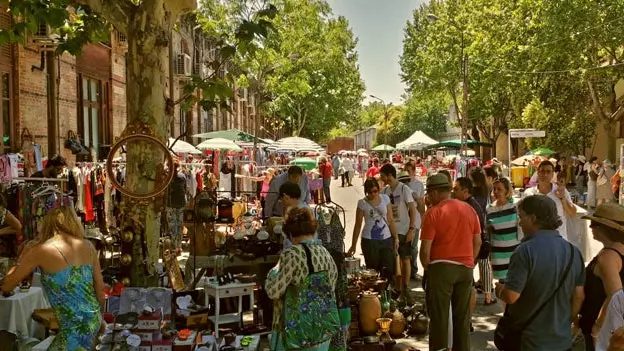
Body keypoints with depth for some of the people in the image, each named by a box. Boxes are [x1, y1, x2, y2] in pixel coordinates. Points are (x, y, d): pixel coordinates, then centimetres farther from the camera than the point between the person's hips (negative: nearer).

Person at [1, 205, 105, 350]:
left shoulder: (42, 251, -10)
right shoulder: (88, 246, 3)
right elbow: (100, 288, 9)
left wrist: (22, 257, 15)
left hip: (75, 327, -6)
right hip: (94, 320, 7)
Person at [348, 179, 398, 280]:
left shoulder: (385, 198, 4)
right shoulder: (362, 203, -3)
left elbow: (391, 220, 8)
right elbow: (358, 225, 2)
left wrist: (396, 238, 5)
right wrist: (353, 245, 2)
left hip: (386, 239, 2)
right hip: (369, 241, -2)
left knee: (389, 270, -4)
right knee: (373, 271, 1)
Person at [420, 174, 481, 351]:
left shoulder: (432, 213, -11)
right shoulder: (469, 209, 5)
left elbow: (425, 249, -12)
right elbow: (477, 241, 10)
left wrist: (427, 268, 3)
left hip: (441, 268, -5)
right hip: (466, 268, 5)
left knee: (439, 316, 6)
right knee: (463, 316, 14)